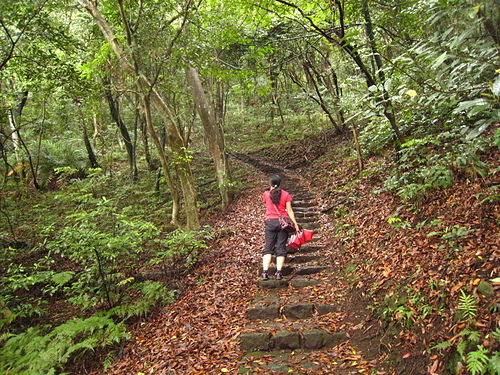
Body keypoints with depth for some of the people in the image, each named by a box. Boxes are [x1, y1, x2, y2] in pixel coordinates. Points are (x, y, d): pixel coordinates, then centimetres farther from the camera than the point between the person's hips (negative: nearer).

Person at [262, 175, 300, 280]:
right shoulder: (285, 194, 1)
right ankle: (279, 272, 0)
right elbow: (289, 210, -3)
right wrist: (295, 223, -2)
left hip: (270, 222, 0)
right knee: (281, 248, 4)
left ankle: (265, 272, -6)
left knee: (268, 248, 4)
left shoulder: (266, 194, 3)